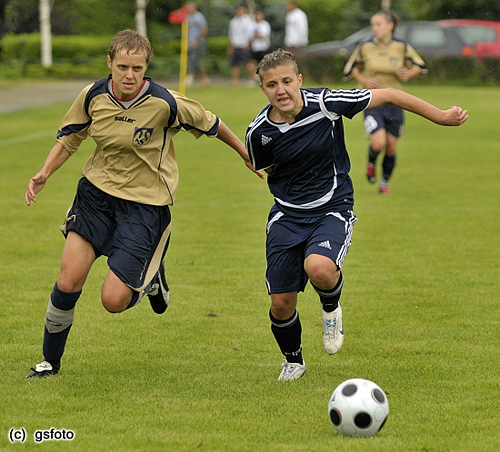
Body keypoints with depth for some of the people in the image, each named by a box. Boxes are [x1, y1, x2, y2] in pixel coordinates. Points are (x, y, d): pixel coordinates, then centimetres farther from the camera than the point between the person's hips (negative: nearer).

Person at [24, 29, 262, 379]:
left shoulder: (165, 103, -19)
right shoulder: (93, 96, -7)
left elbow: (210, 124, -2)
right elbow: (69, 140, 9)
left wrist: (246, 154, 13)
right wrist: (44, 174, -7)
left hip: (145, 205, -3)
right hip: (96, 193, 3)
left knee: (114, 301, -11)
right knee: (68, 282, -8)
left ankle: (152, 279, 25)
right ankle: (50, 361, 15)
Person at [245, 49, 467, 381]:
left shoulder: (326, 103, -16)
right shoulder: (259, 132, -10)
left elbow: (389, 95, -8)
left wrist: (441, 116, -4)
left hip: (333, 209, -2)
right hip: (287, 215, 3)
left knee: (319, 269, -33)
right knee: (281, 301, -3)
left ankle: (331, 307, 4)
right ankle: (293, 361, 29)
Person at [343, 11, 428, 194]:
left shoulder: (402, 48, -4)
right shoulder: (365, 48, -4)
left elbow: (419, 66, 9)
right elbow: (350, 69, 9)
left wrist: (408, 74, -11)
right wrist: (363, 80, -8)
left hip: (394, 103, 2)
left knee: (391, 148, 7)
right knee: (378, 143, -19)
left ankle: (385, 183, 30)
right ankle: (371, 163, 17)